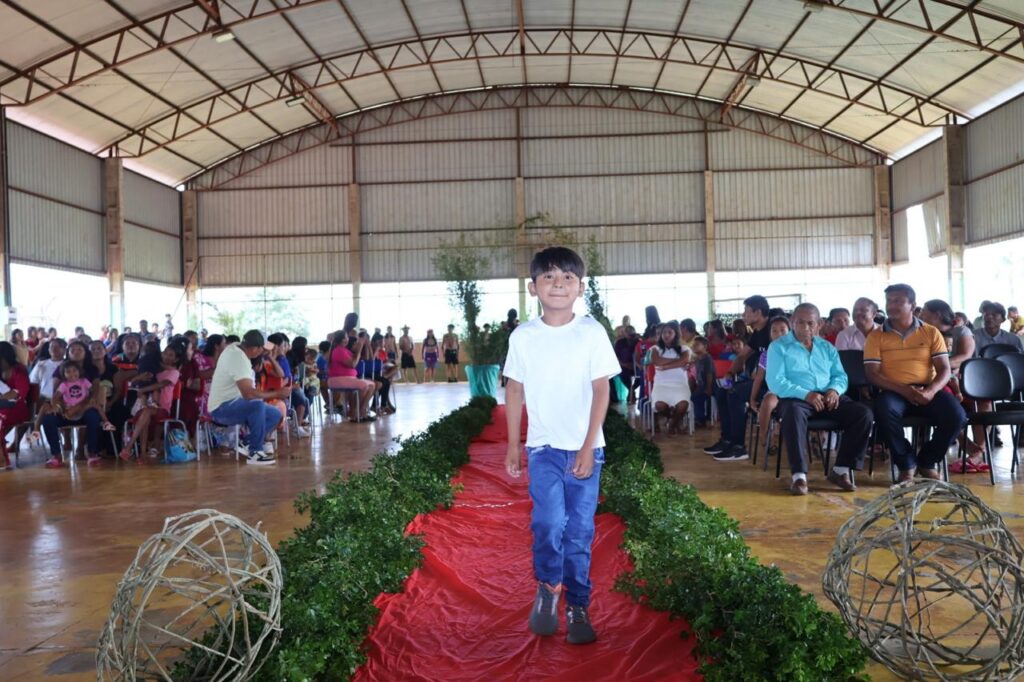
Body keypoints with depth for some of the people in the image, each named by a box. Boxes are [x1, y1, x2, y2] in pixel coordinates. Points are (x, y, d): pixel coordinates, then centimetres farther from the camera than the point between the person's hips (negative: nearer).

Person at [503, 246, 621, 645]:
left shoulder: (592, 333, -6)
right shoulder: (523, 337, -1)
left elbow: (601, 391, -5)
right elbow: (515, 391, 6)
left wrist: (589, 447, -10)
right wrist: (512, 445, 5)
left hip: (584, 449, 0)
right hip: (543, 447, 0)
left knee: (580, 531, 5)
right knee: (549, 523, -12)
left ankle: (577, 607, 21)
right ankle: (547, 589, 14)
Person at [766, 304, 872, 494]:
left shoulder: (827, 347, 22)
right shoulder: (778, 347, 4)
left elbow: (841, 376, 15)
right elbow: (775, 382, -7)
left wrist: (834, 389, -10)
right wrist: (806, 394, -20)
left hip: (827, 398, 5)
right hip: (796, 398, -5)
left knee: (863, 413, -19)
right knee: (794, 412, -40)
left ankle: (841, 469, -13)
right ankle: (799, 475, -39)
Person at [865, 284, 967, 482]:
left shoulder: (931, 333, 9)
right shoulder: (876, 336, 5)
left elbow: (944, 370, 3)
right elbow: (873, 374, -4)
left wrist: (930, 391, -19)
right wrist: (904, 390, -20)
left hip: (928, 390, 2)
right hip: (894, 392, -2)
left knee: (957, 416, -26)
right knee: (885, 412, -36)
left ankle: (927, 461, 4)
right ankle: (907, 464, -10)